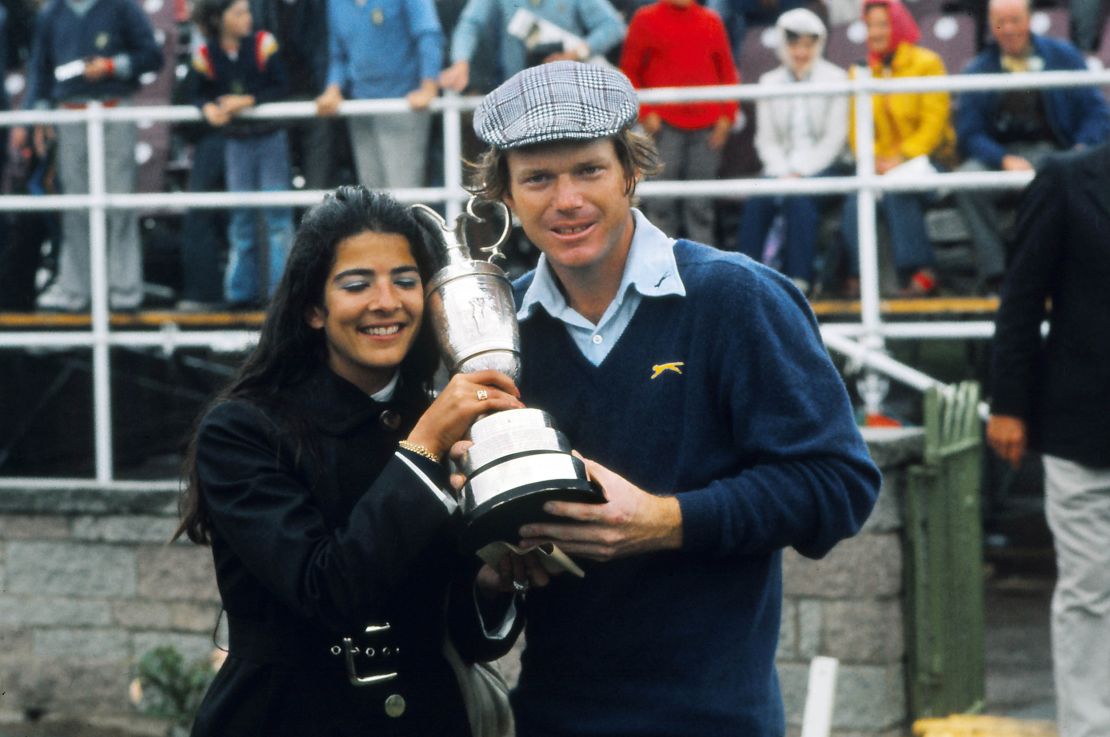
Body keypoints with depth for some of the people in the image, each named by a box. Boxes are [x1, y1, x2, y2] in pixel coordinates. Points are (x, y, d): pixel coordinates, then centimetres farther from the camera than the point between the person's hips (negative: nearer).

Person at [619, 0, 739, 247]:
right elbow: (629, 71, 5)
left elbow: (727, 71, 14)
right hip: (664, 124, -2)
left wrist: (727, 115, 3)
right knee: (662, 201, -7)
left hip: (707, 126, 2)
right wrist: (645, 112, -5)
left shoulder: (711, 21, 12)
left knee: (701, 206, 3)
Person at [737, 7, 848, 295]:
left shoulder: (834, 78, 3)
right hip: (781, 164, 2)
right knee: (756, 200, -27)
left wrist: (800, 172, -13)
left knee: (798, 196, -33)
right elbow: (766, 139, 7)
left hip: (820, 165, -2)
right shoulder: (770, 82, 11)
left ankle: (798, 279, -32)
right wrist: (783, 172, -11)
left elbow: (835, 137, -3)